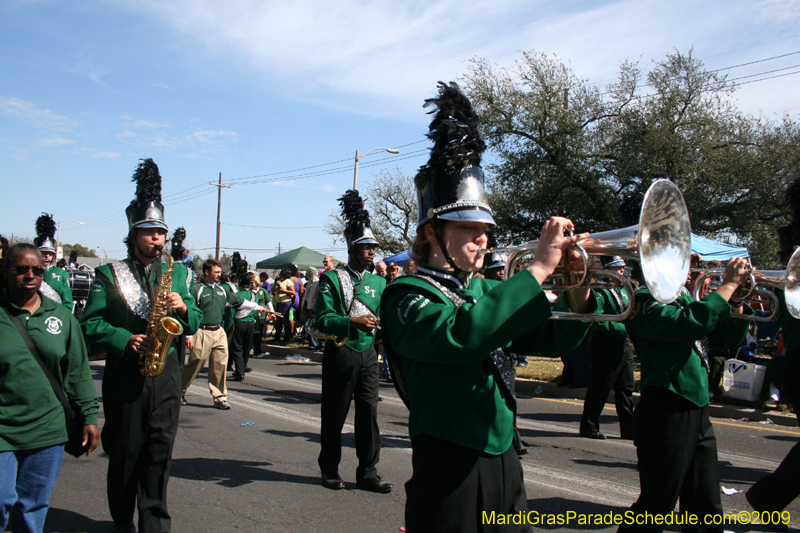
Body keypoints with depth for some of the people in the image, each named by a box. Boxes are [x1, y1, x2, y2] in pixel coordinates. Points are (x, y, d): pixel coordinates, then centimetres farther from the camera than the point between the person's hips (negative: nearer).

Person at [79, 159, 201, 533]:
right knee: (124, 450, 8)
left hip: (166, 372, 2)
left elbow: (194, 324, 10)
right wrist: (127, 339, -20)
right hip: (125, 372, -2)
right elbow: (90, 323, -5)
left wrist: (183, 308, -12)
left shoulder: (175, 274, 10)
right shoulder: (109, 275, 1)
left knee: (160, 447, 1)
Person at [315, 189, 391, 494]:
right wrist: (352, 323, -27)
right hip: (340, 354, -4)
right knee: (334, 414, 7)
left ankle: (367, 473, 12)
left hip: (368, 354, 4)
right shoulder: (332, 279, -5)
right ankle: (329, 469, 24)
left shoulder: (379, 283, 11)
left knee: (369, 413, 2)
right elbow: (322, 320, -13)